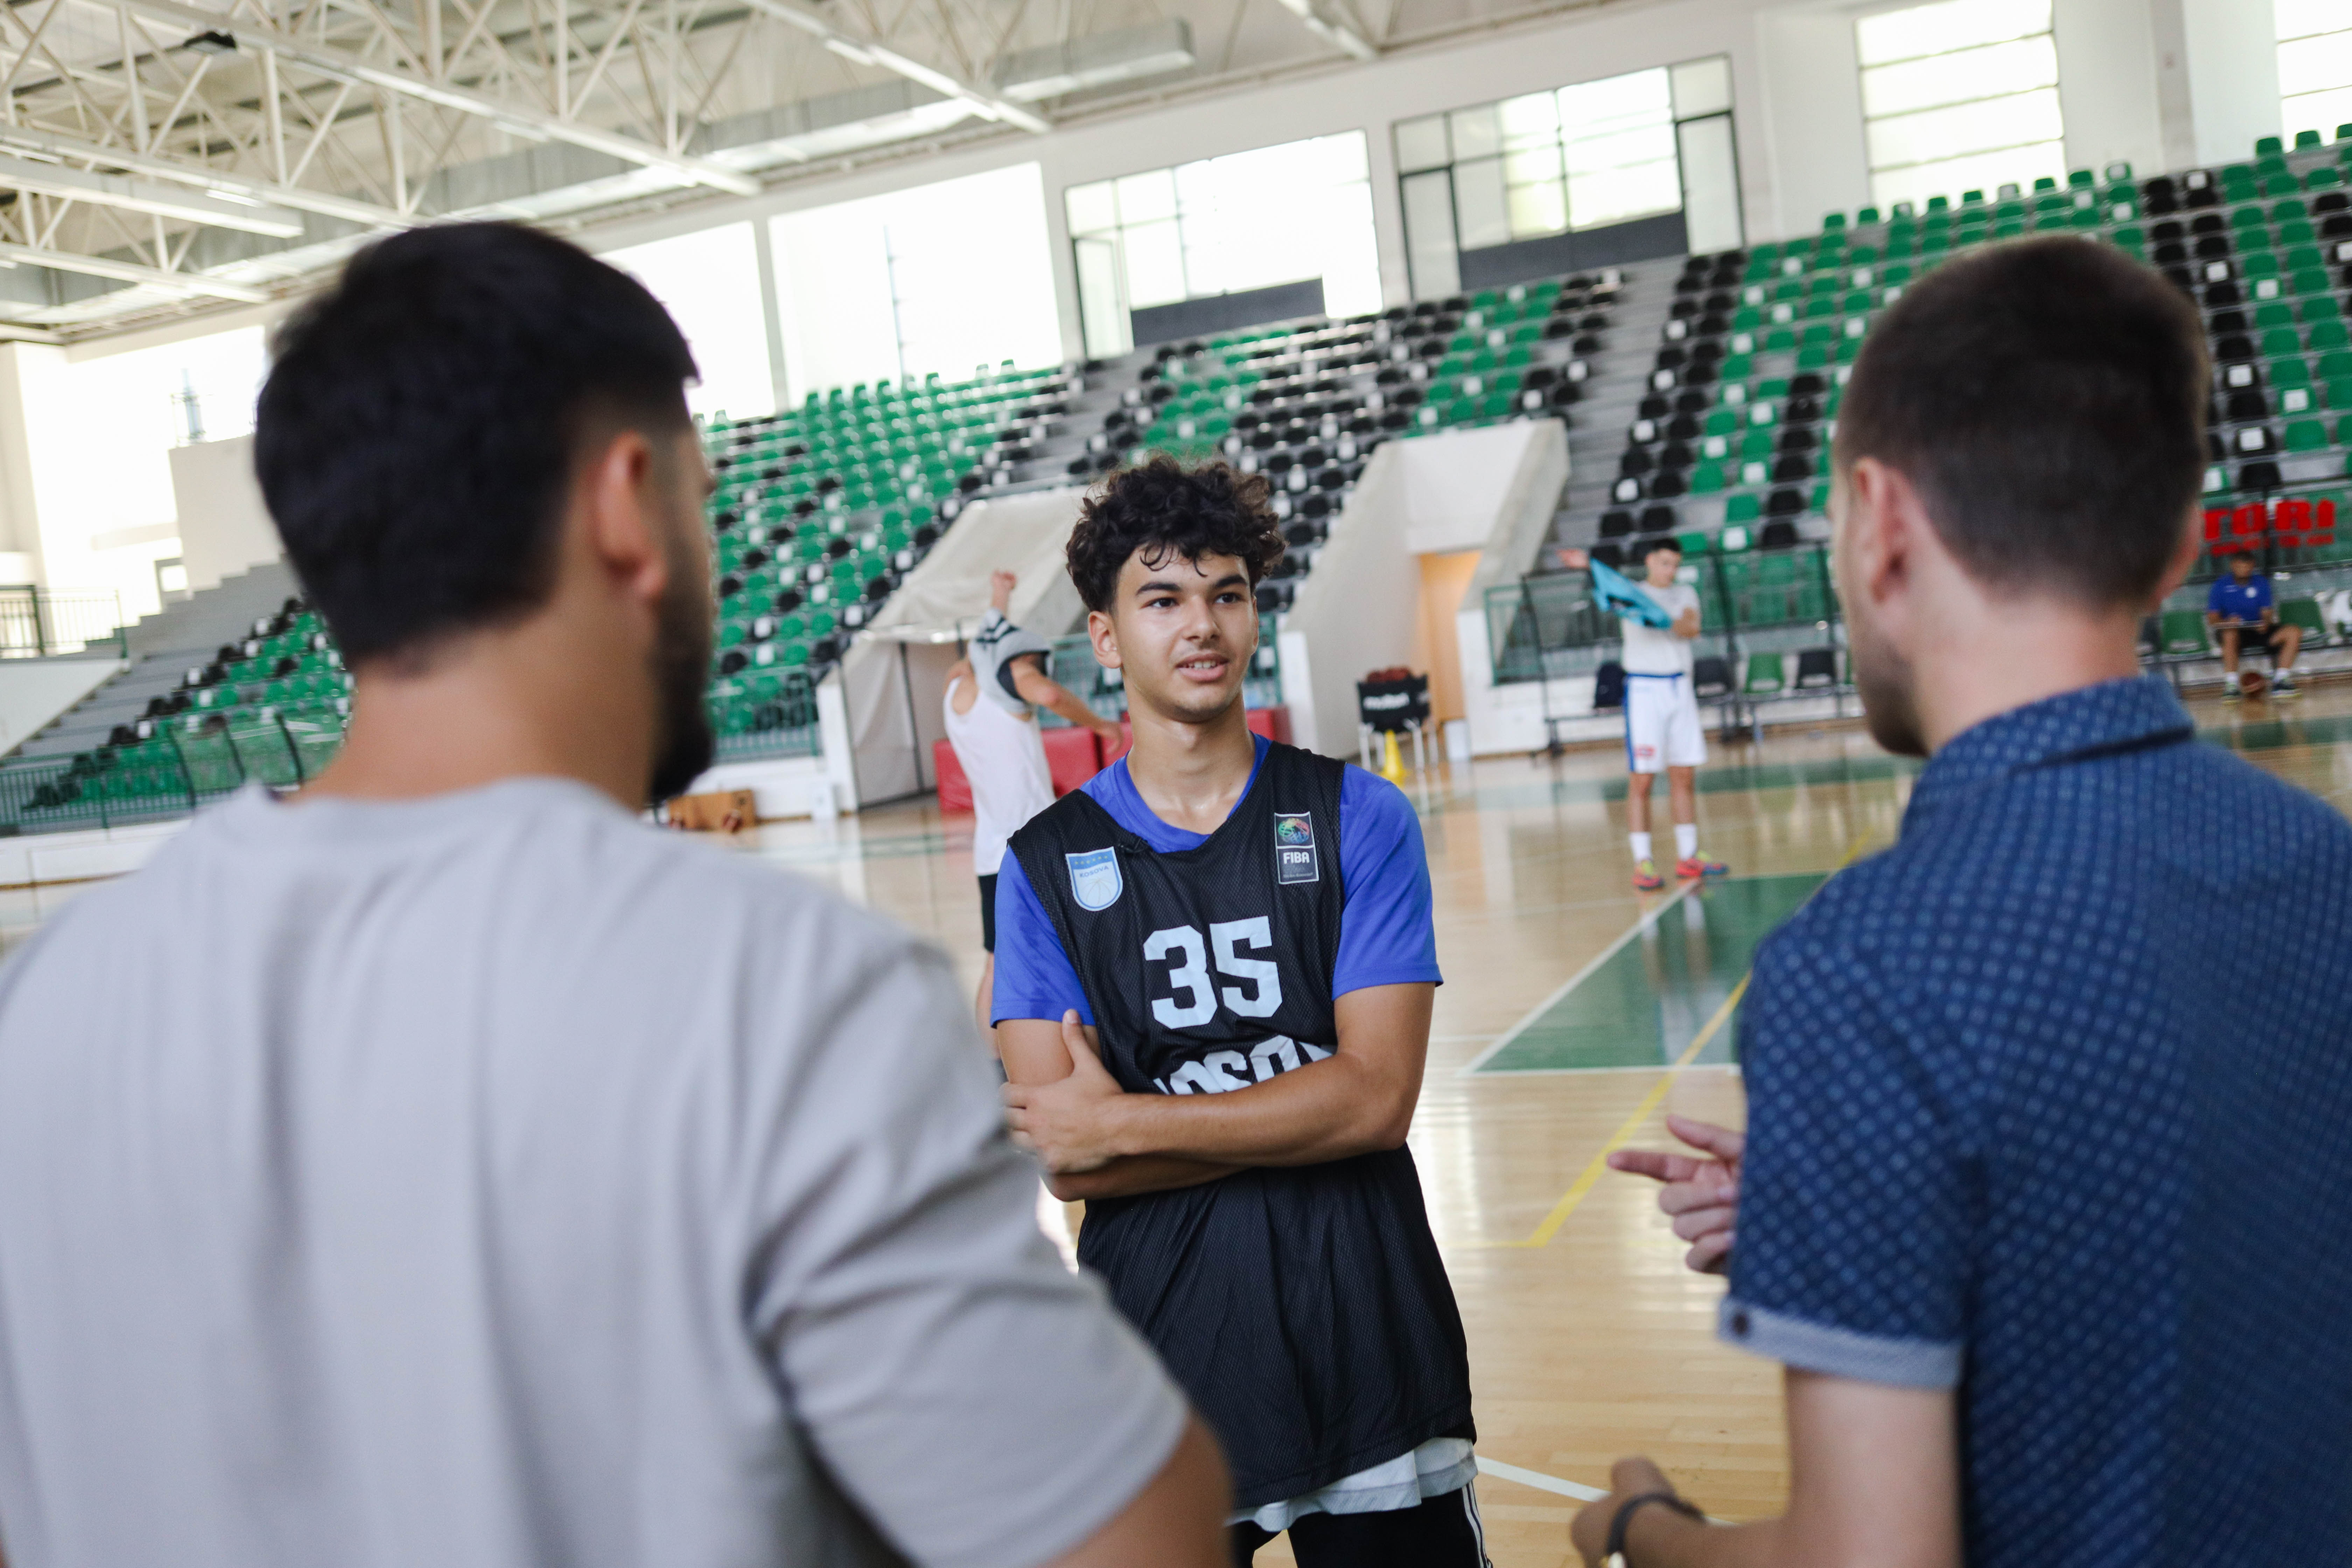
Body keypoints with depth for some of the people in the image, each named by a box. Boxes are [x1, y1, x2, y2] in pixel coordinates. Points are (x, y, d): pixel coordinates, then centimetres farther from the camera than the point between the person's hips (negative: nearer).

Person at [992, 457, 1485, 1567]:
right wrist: (1297, 1120, -14)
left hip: (1371, 1354, 0)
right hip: (1162, 1359, 0)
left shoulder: (1357, 819, -2)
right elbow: (1064, 1162, -9)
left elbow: (1378, 1094, -12)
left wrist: (1127, 1122, -12)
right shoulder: (1045, 863, -1)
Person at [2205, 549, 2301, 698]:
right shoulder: (2221, 585, 0)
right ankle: (2231, 686, -39)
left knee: (2294, 633, -18)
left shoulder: (2261, 582, 9)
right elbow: (2212, 619, -5)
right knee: (2230, 635, -40)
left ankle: (2280, 682, -19)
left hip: (2258, 629, 4)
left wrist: (2266, 622, -19)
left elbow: (2267, 612, 6)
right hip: (2234, 630, -4)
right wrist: (2227, 622, -28)